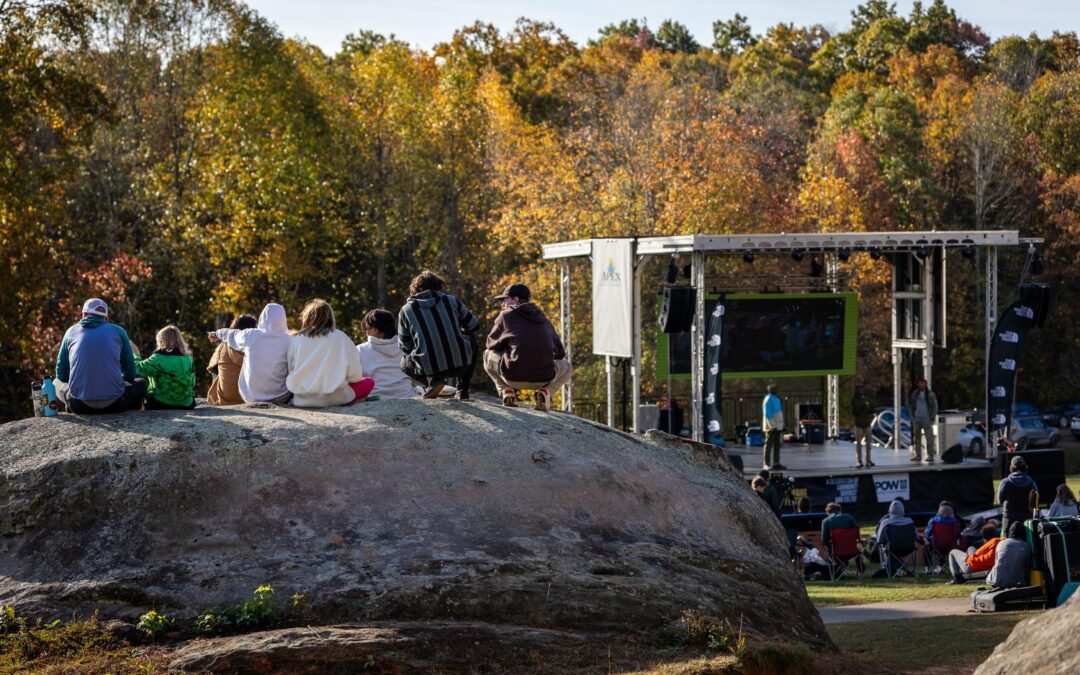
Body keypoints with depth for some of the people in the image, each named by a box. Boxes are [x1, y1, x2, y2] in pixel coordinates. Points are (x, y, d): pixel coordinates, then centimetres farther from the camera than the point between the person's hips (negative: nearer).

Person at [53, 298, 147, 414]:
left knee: (57, 383, 32)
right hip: (114, 404, -1)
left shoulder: (71, 331, 13)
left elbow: (61, 374, 17)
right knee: (141, 383, 28)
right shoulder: (118, 331, 10)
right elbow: (130, 373, 13)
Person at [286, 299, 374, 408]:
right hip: (332, 398, -4)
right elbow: (355, 375, -2)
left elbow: (290, 370, 7)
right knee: (368, 382, 15)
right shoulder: (340, 338, -3)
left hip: (301, 400, 4)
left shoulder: (297, 339, 2)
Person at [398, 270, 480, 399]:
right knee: (471, 339, 35)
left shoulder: (406, 310, 8)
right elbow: (474, 325, 22)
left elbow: (405, 347, 14)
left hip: (428, 368, -1)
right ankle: (462, 391, 25)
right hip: (461, 364, 1)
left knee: (405, 363, 34)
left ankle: (432, 381, 3)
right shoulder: (451, 300, 10)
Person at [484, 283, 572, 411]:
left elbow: (491, 343, 17)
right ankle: (545, 391, 4)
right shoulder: (544, 319, 18)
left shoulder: (506, 315, 7)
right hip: (543, 379, 2)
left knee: (489, 354, 28)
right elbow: (560, 352, 23)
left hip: (513, 377, -2)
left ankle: (506, 391, 5)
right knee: (566, 367, 35)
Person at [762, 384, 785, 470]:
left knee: (777, 445, 10)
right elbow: (767, 414, -18)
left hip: (777, 426, 9)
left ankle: (776, 463, 14)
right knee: (769, 445, -6)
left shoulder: (776, 399, 16)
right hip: (771, 427, -9)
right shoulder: (768, 399, -12)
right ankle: (767, 464, -5)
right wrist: (772, 426, -21)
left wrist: (782, 426, 18)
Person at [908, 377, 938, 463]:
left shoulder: (930, 394, 0)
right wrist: (912, 416, 6)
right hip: (917, 419, 4)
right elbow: (911, 406, 16)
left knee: (929, 438, -7)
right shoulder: (914, 394, 11)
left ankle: (930, 456, -7)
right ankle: (918, 455, 11)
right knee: (917, 439, 6)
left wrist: (932, 418, -7)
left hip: (927, 419, -4)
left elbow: (935, 406, 0)